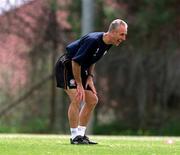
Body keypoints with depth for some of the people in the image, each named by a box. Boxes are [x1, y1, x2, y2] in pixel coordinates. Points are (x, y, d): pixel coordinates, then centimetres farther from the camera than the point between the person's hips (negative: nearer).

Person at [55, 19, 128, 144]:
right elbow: (75, 62, -27)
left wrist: (90, 77, 1)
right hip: (67, 66, -9)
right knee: (77, 99, -21)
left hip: (80, 68, 9)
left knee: (92, 100, 6)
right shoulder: (93, 41, -30)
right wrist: (79, 84, -23)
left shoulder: (108, 44, -2)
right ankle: (74, 137, -14)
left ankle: (81, 134, 13)